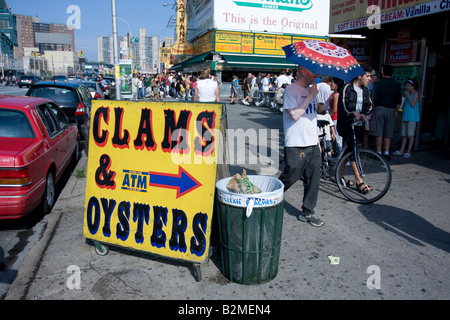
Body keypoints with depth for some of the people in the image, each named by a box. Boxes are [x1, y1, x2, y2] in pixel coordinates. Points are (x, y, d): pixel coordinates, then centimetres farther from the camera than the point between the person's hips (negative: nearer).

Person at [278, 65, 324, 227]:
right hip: (296, 145, -7)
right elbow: (295, 115, -21)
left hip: (312, 144, 8)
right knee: (289, 178, 2)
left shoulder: (310, 90, 15)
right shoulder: (291, 90, -9)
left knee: (313, 180, 8)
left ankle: (307, 212, 21)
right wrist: (310, 96, -16)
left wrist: (317, 139, 19)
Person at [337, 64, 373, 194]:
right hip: (347, 123, -7)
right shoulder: (347, 88, -8)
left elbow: (369, 105, 8)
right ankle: (359, 181, -11)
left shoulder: (366, 90, 13)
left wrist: (364, 113, -13)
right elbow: (342, 105, -18)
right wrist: (354, 113, -34)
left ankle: (340, 175, 23)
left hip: (359, 124, 7)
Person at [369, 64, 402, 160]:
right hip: (391, 110, 3)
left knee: (378, 133, 0)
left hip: (379, 109, -3)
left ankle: (379, 152, 1)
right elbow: (399, 102, 9)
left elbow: (374, 99, -5)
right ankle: (386, 153, 5)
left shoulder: (378, 83, -4)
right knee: (388, 134, 7)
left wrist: (373, 108, 10)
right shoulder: (397, 85, 6)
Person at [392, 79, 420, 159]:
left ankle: (408, 152, -6)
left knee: (410, 134, -6)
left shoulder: (416, 93, -2)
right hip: (405, 116, 7)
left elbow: (413, 104, -13)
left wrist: (408, 96, -11)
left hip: (412, 117, -7)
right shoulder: (407, 93, 19)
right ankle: (402, 150, 8)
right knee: (404, 134, 6)